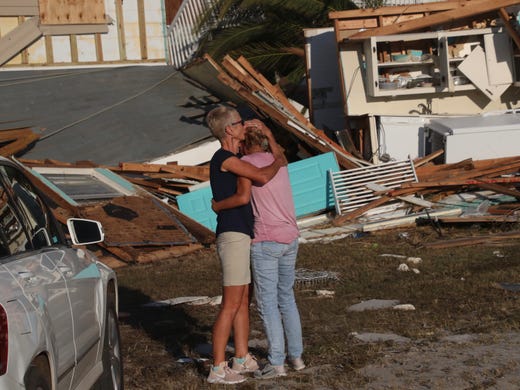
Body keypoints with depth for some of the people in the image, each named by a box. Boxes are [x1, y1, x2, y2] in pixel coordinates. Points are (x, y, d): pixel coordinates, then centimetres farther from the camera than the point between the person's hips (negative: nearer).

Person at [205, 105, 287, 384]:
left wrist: (265, 133, 14)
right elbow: (263, 176, -26)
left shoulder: (233, 157, 16)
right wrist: (277, 163, -6)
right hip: (233, 236, -10)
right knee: (231, 304, -8)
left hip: (241, 235, 10)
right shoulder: (225, 158, -14)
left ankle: (242, 359, 23)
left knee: (243, 301, 15)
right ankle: (218, 368, -5)